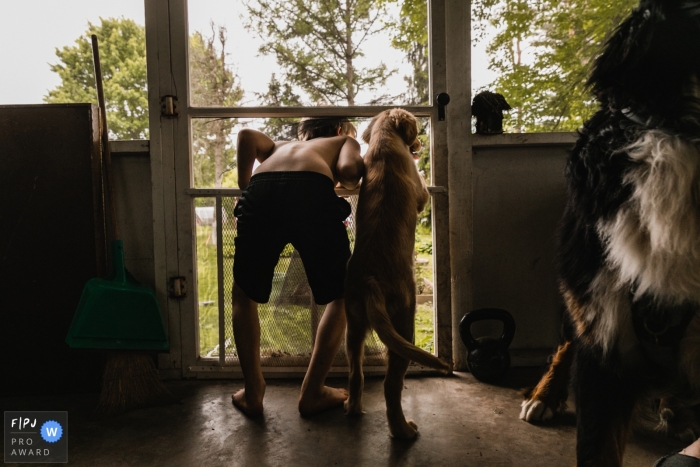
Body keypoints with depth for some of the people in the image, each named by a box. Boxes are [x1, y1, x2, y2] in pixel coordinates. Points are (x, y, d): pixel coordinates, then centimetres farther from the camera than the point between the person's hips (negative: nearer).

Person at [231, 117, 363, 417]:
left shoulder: (280, 146, 40)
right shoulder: (345, 141, 34)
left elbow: (247, 134, 18)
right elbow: (348, 170, 10)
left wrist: (245, 187, 24)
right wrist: (350, 184, 31)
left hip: (261, 193, 3)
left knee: (244, 296, 26)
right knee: (340, 297, 22)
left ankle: (252, 394, 27)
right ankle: (312, 393, 24)